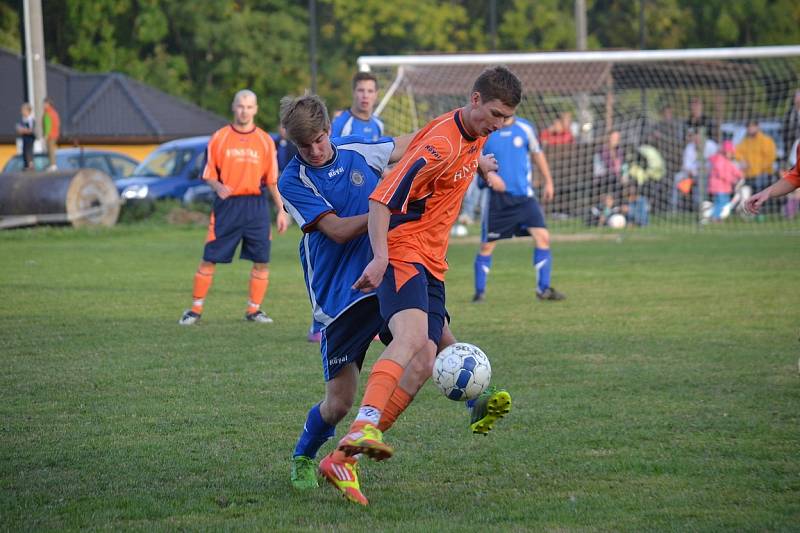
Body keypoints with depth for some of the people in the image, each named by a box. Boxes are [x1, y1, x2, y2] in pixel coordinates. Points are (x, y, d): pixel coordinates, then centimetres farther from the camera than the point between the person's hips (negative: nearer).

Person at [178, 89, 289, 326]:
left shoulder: (265, 140, 7)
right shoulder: (219, 138, 3)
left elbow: (273, 179, 9)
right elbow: (208, 173, 5)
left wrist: (281, 210, 6)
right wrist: (218, 187, -16)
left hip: (256, 206, 1)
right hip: (226, 206, -1)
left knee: (261, 260, 0)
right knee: (209, 259, -2)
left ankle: (253, 310, 13)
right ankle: (196, 309, 7)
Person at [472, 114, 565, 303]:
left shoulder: (524, 128, 2)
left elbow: (537, 153, 15)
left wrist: (548, 181, 15)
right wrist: (489, 175, -21)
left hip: (524, 196, 2)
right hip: (497, 197, -2)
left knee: (543, 236, -11)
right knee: (487, 246, 2)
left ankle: (543, 289, -3)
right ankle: (480, 292, 17)